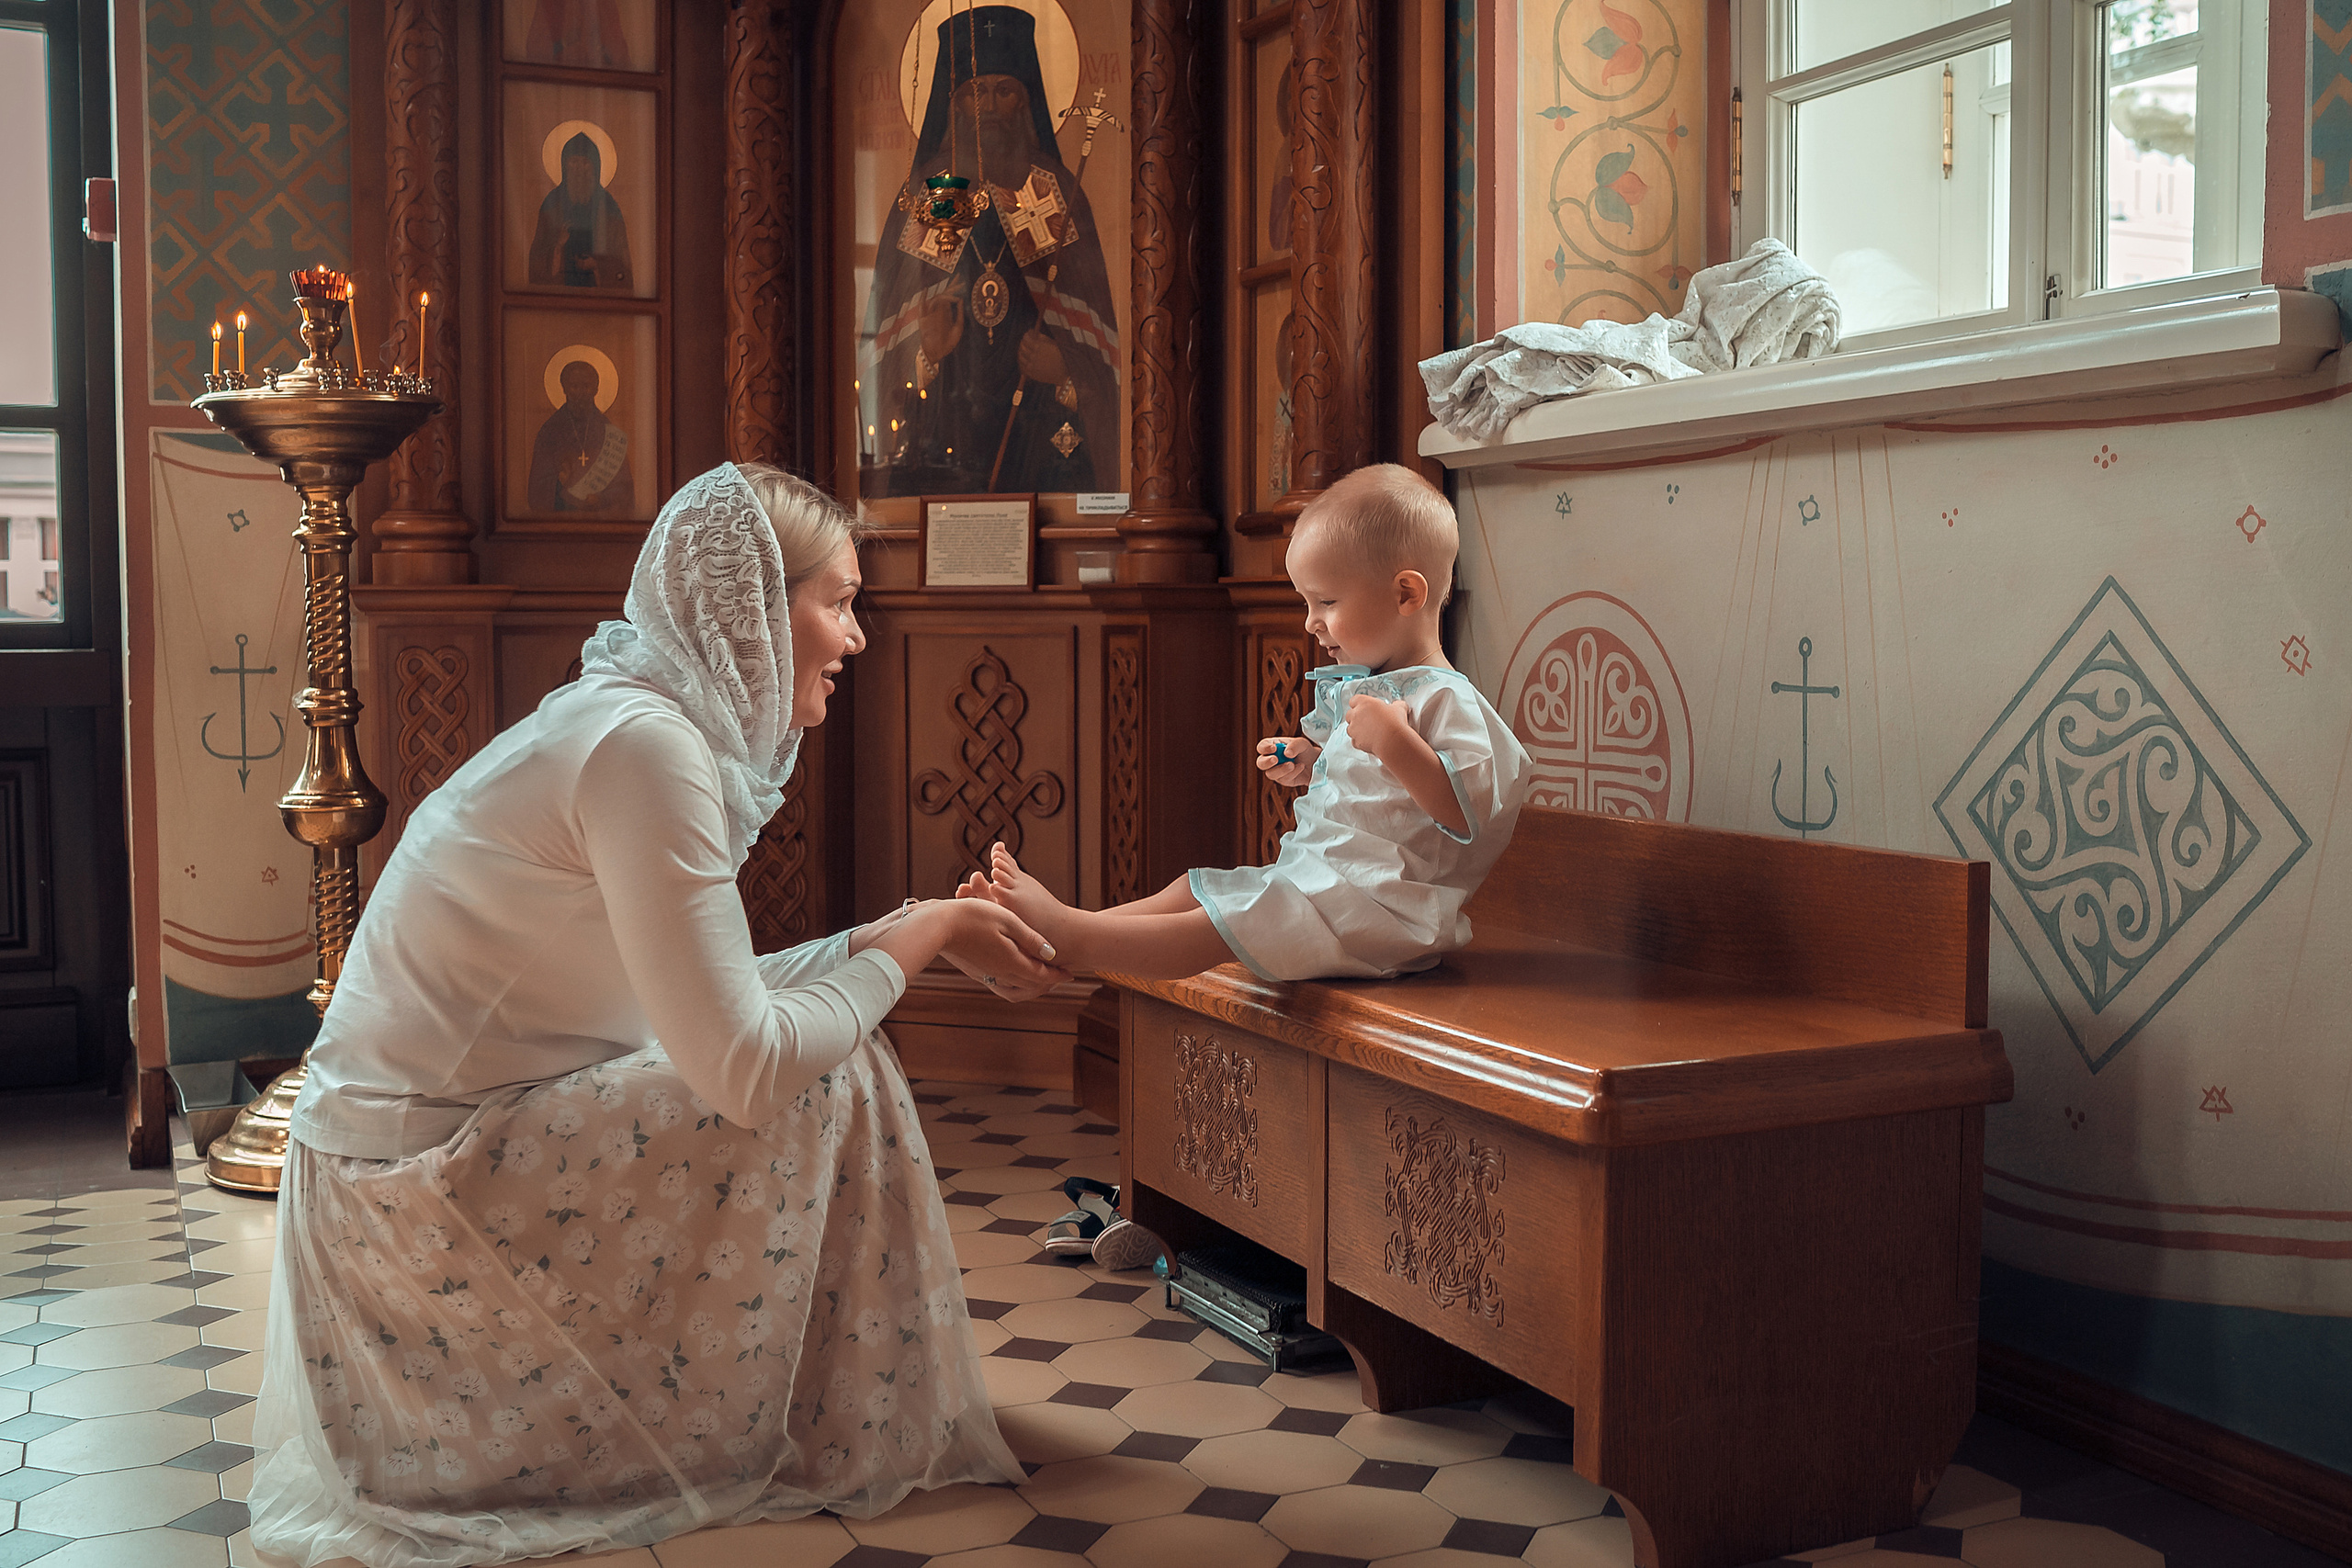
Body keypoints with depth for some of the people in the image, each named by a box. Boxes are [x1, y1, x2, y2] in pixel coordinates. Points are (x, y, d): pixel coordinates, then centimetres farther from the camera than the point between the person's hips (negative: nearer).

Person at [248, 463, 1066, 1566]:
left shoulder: (638, 721, 8)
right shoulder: (643, 743, -23)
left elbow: (713, 992, 7)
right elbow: (743, 1064, -26)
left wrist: (912, 930, 5)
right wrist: (912, 942, -13)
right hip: (419, 1185, -10)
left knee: (813, 1038, 13)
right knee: (830, 1080, -13)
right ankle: (851, 1439, 4)